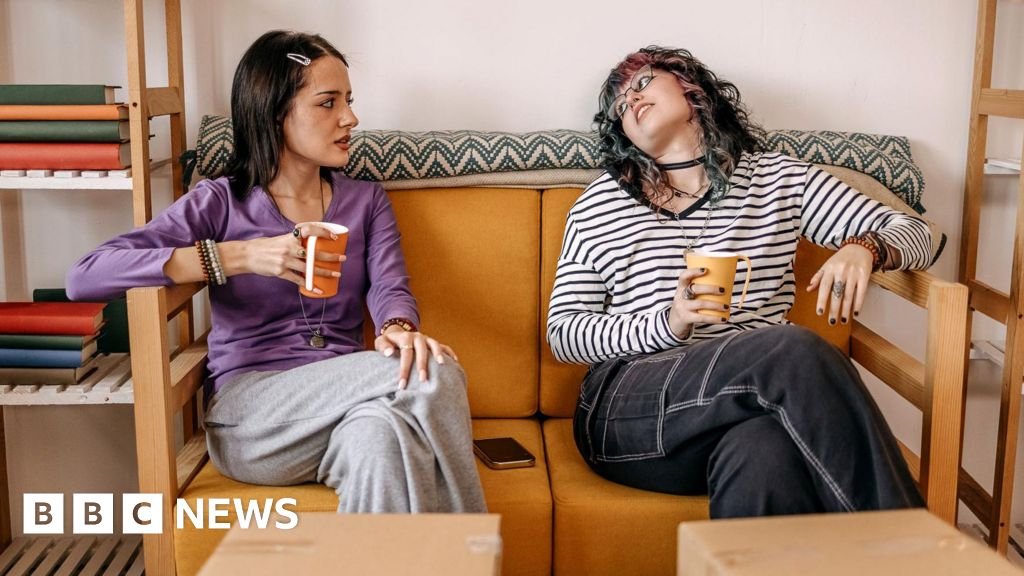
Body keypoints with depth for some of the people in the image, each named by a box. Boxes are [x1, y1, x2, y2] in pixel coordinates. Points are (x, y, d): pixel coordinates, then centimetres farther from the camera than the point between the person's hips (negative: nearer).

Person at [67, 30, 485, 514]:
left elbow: (389, 286, -2)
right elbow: (84, 277, -10)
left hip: (347, 400, 4)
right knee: (433, 377, -29)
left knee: (383, 435, -36)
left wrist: (399, 329, -29)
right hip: (248, 411, -3)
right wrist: (239, 255, -20)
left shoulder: (366, 201, 16)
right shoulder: (219, 203, 2)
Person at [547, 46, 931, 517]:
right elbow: (562, 332, 8)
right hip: (628, 410, -1)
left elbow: (914, 233, 15)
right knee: (795, 351, -31)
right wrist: (668, 324, -10)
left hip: (754, 399, 1)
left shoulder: (779, 180, 17)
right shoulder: (599, 205, 13)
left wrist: (861, 248, -10)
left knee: (764, 451, -40)